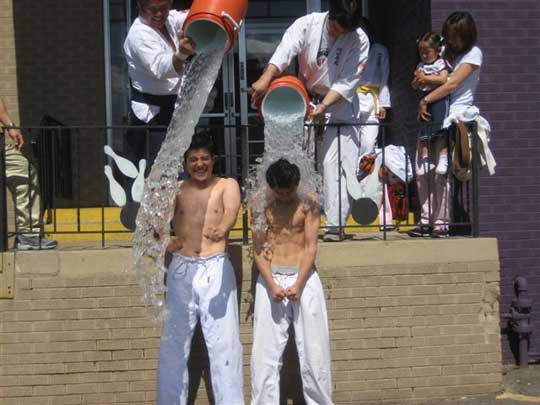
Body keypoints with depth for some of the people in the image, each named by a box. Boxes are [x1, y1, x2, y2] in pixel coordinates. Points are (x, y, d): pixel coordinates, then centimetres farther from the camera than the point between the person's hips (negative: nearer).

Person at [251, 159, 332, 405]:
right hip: (270, 278, 1)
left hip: (304, 277, -1)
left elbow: (311, 247, -5)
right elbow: (258, 248, -1)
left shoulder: (308, 203, -2)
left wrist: (298, 284, -15)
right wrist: (272, 285, -12)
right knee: (265, 350, 0)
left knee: (313, 348, 2)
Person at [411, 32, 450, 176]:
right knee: (423, 130, 4)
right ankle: (424, 160, 8)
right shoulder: (421, 66, 15)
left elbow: (443, 79, -18)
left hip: (439, 98, -6)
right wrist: (418, 79, -7)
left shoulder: (441, 63, -2)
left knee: (440, 128, -10)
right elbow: (414, 86, 15)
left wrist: (425, 78, -12)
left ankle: (443, 158, -9)